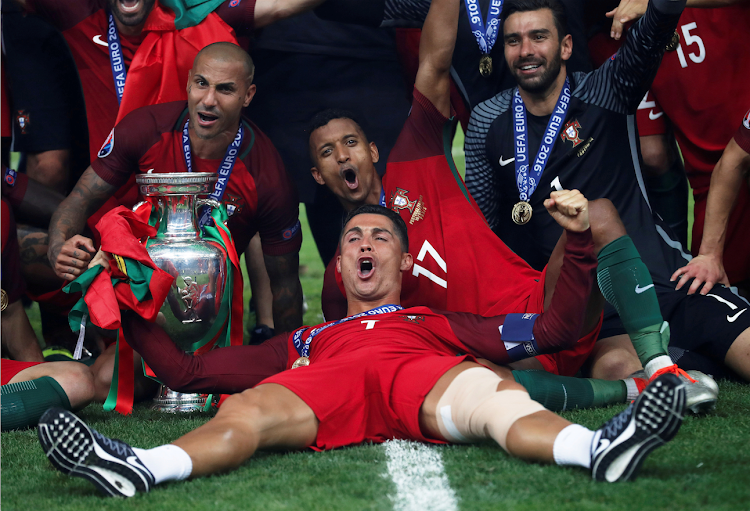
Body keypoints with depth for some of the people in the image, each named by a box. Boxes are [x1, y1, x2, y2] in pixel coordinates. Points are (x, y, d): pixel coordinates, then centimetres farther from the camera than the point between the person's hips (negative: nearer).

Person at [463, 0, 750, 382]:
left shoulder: (604, 92, 2)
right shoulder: (488, 122, 8)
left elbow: (654, 33, -14)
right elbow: (477, 219, 14)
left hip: (662, 277, -1)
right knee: (616, 367, -31)